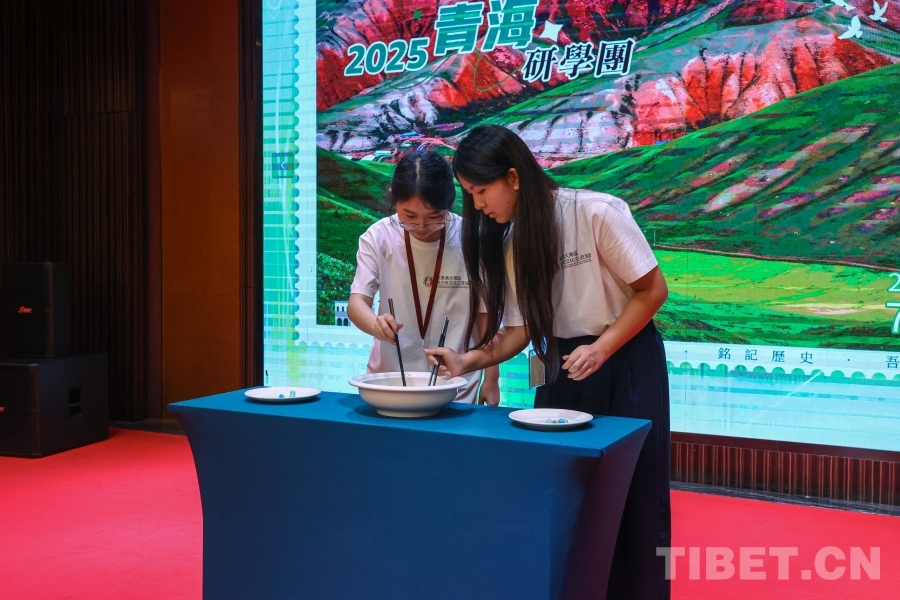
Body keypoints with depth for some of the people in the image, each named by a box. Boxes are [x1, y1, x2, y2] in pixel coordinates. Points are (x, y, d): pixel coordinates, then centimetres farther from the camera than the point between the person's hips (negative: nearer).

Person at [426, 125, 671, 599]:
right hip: (562, 369, 5)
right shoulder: (506, 240, -1)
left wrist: (601, 349, -21)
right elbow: (519, 328, -2)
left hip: (628, 364, -5)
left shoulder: (596, 212, -19)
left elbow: (653, 290, -13)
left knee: (632, 497, 2)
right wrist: (467, 361, -18)